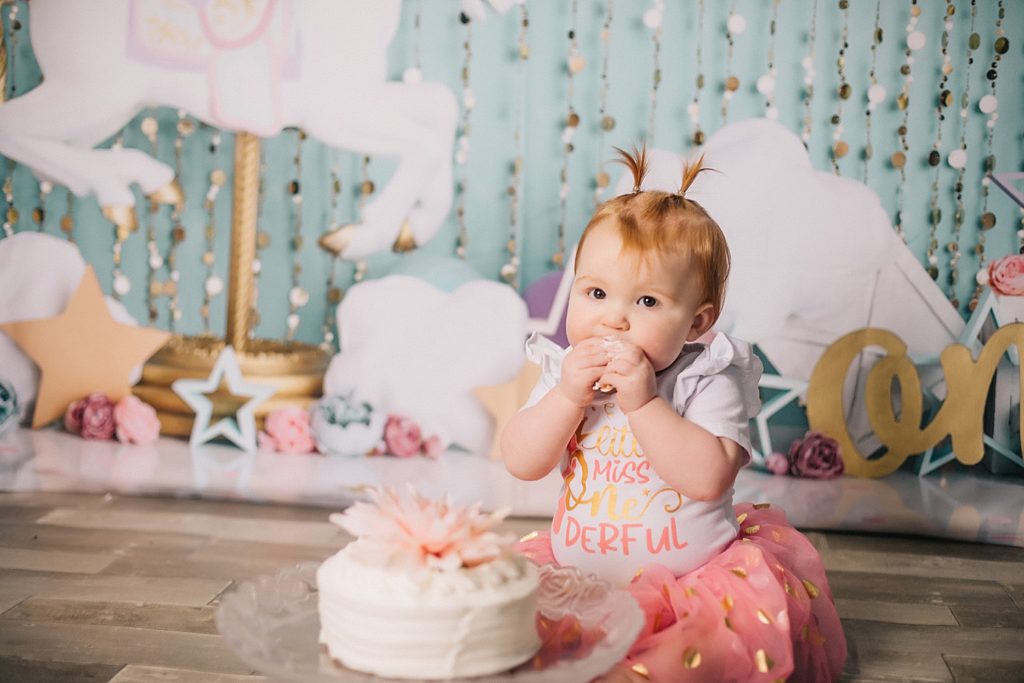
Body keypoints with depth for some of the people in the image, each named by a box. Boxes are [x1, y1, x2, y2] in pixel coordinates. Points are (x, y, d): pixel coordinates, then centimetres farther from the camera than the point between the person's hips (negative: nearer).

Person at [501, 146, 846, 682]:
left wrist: (642, 402, -29)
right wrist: (568, 397, -21)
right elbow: (521, 463, -7)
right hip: (577, 576, 4)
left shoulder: (708, 380, -10)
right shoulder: (566, 372, 2)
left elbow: (709, 477, -25)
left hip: (692, 578, -4)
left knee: (762, 595, -29)